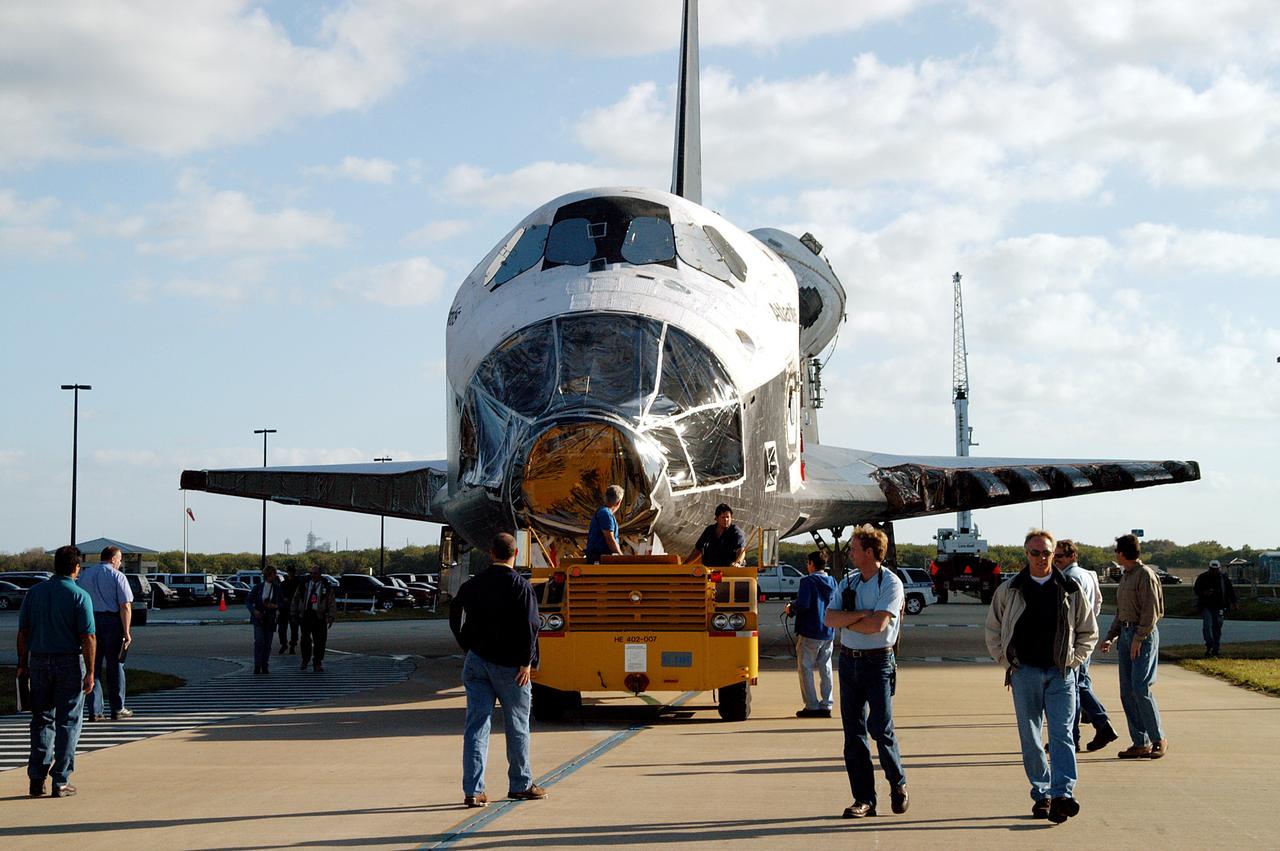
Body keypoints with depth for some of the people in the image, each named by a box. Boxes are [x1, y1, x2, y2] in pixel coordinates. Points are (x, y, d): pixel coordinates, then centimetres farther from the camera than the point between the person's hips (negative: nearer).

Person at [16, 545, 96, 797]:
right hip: (70, 663, -4)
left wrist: (23, 664, 12)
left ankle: (36, 779, 7)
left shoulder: (34, 592, 4)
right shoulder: (80, 596, -8)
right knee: (67, 722, 4)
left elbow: (23, 632, 5)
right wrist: (90, 673, -8)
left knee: (42, 720, 13)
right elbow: (88, 637, -12)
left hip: (39, 662, 4)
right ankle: (61, 781, 3)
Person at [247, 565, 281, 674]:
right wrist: (254, 611, -17)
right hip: (258, 618, -2)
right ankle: (257, 667, -12)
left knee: (268, 643, 5)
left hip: (270, 619, 2)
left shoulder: (277, 588, 2)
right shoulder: (258, 587, -2)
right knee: (259, 641, -16)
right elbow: (248, 602, 1)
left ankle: (265, 667, 16)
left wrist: (275, 606, -15)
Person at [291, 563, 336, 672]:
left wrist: (330, 617, -4)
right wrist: (294, 614, 9)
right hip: (305, 615, 1)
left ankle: (317, 663, 9)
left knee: (319, 641, 0)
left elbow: (331, 603, 5)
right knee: (305, 640, 1)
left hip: (319, 617, -1)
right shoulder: (304, 585, 9)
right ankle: (305, 661, 17)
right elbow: (296, 599, 14)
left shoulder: (326, 587, 5)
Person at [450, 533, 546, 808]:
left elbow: (455, 618, 13)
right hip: (509, 665, -4)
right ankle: (521, 785, 21)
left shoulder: (472, 585, 6)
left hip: (477, 661, 4)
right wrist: (527, 662, -11)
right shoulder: (520, 586, -10)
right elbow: (530, 626, -16)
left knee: (476, 725, 2)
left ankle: (473, 790, -5)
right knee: (517, 726, 11)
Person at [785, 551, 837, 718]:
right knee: (825, 669, 12)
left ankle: (812, 706, -1)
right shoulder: (832, 582, 9)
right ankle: (826, 706, 12)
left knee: (805, 668, 2)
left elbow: (802, 605, -23)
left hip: (809, 632, -7)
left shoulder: (808, 581, -13)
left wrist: (791, 609, -3)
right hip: (828, 633, 7)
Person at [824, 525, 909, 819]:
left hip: (878, 662, -6)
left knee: (880, 728, -8)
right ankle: (864, 799, 8)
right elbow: (829, 618, -1)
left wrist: (846, 620, -6)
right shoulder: (848, 582, 11)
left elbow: (878, 624, -19)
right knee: (853, 732, 4)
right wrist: (861, 614, -13)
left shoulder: (890, 583, -7)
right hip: (849, 660, 6)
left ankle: (898, 784, 16)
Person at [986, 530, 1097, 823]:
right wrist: (1009, 664, 6)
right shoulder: (1008, 591, 4)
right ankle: (1041, 794, 12)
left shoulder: (1070, 590, 4)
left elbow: (1089, 632, 13)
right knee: (1030, 739, 4)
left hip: (1060, 673, -1)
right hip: (1024, 673, 1)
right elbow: (993, 632, 13)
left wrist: (1073, 662, 4)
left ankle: (1062, 794, -19)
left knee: (1062, 734, -11)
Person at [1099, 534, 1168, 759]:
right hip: (1126, 634, 9)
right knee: (1127, 691, 5)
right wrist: (1110, 638, 14)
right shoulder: (1125, 577, 18)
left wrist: (1138, 638, -19)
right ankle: (1140, 743, 7)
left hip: (1144, 635, -9)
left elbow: (1151, 611, -16)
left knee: (1141, 688, -12)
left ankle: (1159, 739, -2)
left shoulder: (1145, 575, -10)